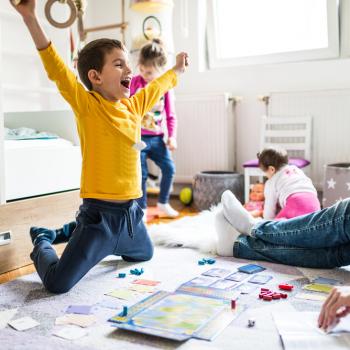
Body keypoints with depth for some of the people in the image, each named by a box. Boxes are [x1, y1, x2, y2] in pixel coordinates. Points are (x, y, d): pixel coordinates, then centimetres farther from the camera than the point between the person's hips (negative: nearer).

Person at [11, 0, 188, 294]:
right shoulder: (87, 104, -11)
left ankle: (71, 232, 44)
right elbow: (57, 69, -23)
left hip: (131, 211, 7)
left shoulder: (134, 106, 7)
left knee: (145, 255, 32)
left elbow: (157, 87, 25)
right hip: (100, 212, -7)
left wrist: (177, 70, 43)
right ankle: (42, 242, 25)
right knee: (57, 284, -12)